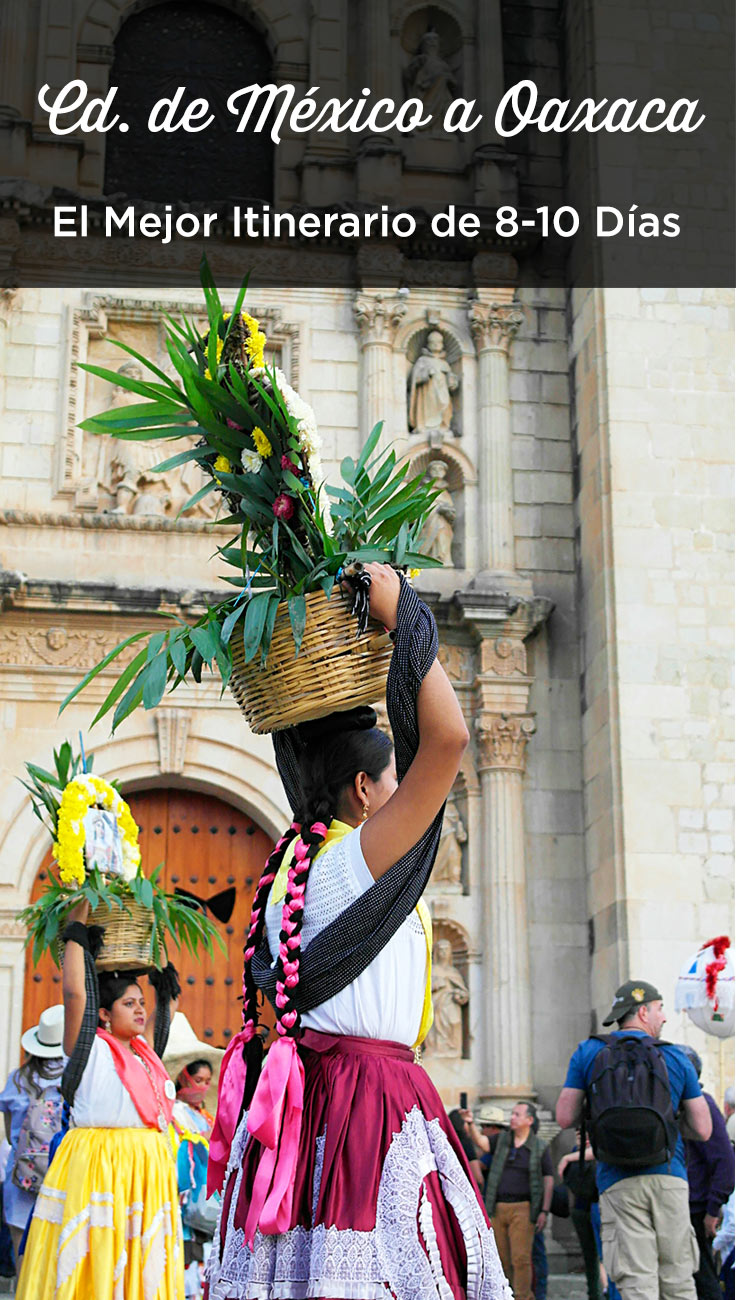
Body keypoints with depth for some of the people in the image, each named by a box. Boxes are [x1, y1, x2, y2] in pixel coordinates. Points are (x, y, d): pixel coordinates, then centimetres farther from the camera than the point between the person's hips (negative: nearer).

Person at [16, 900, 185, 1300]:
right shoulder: (91, 1047, -1)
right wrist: (77, 931, -6)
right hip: (99, 1166, -6)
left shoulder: (143, 1049, 17)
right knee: (94, 1265, -8)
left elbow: (168, 1004, 33)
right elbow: (74, 992, -14)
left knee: (140, 1266, 4)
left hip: (147, 1172, 7)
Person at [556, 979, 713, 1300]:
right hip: (669, 1178, 0)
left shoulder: (588, 1053, 6)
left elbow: (565, 1118, 2)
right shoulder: (675, 1058, 6)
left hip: (618, 1184, 0)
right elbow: (702, 1130, 6)